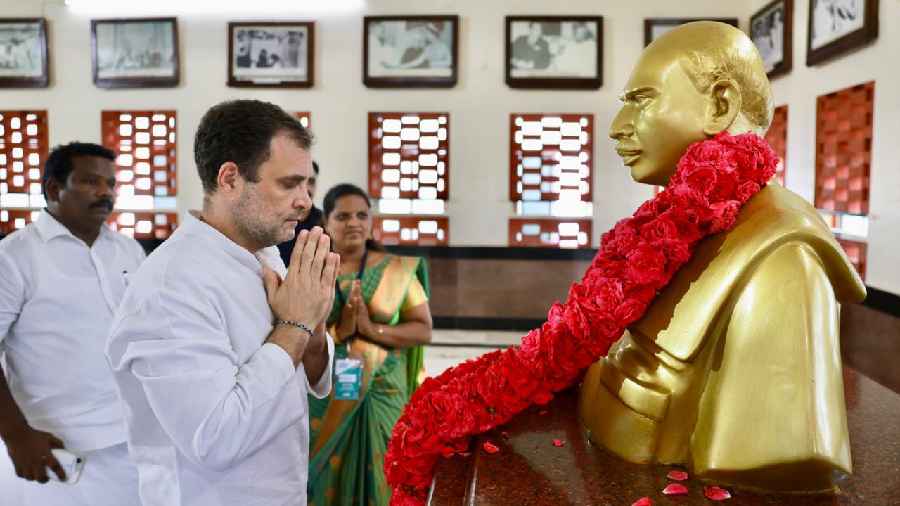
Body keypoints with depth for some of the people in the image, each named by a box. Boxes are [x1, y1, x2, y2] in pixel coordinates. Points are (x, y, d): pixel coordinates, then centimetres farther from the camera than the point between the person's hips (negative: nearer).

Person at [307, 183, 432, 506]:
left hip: (383, 397, 0)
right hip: (323, 399, 0)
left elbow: (423, 330, -3)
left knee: (379, 478, 6)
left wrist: (372, 328, -16)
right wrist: (339, 331, -21)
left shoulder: (397, 270, 0)